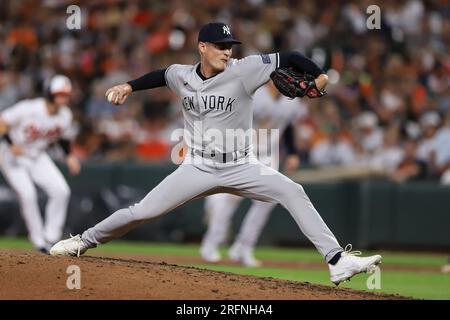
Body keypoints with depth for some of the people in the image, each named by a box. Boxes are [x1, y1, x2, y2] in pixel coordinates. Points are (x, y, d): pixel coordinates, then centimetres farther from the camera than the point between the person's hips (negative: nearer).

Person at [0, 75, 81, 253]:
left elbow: (62, 136, 11)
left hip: (37, 157, 5)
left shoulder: (65, 115, -9)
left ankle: (51, 238, 0)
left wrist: (69, 156, -2)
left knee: (61, 190, -11)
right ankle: (38, 240, -8)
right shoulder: (28, 109, -27)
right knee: (27, 194, -22)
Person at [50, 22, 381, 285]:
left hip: (241, 167, -2)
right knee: (141, 212, -2)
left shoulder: (242, 71, -14)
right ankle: (84, 241, 21)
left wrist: (319, 76, -24)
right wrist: (130, 86, 17)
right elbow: (162, 75, 23)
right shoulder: (182, 75, -1)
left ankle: (337, 261, -22)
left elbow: (288, 58, -16)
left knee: (293, 193, -22)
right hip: (198, 168, 2)